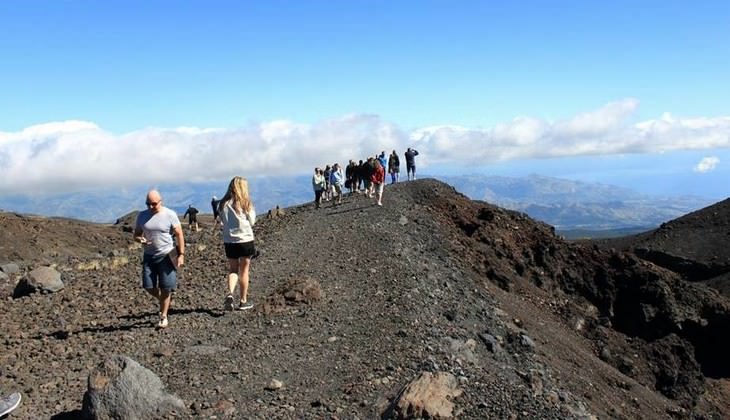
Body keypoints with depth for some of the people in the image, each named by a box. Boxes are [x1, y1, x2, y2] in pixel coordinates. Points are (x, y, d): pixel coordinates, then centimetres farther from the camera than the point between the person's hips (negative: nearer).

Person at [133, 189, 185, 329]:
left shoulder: (170, 215, -7)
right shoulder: (142, 216, 3)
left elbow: (179, 235, -5)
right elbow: (136, 235, 11)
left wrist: (181, 254, -11)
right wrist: (140, 239, -14)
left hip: (167, 255, -3)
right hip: (149, 256, 3)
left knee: (166, 288, -1)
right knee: (148, 286, -2)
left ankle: (163, 317, 12)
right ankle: (162, 300, 30)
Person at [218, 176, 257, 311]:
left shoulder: (224, 203, -1)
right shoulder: (245, 203, -9)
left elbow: (223, 220, 7)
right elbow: (252, 221, -2)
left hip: (229, 241, 2)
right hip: (245, 240, -2)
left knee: (232, 269, 15)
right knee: (244, 270, 10)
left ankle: (230, 294, -9)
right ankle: (243, 301, 18)